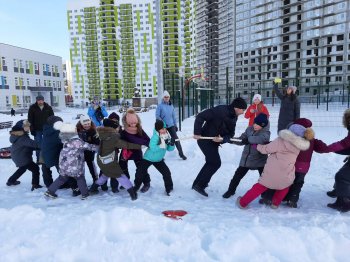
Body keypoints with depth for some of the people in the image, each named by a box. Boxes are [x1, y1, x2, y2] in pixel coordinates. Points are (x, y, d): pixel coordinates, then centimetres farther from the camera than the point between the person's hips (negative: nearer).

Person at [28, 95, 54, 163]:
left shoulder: (48, 108, 0)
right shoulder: (32, 108, -3)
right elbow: (30, 120, -2)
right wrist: (32, 129, -8)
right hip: (37, 130, -1)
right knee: (38, 145, 4)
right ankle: (38, 159, 14)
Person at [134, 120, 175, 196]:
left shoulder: (167, 136, -11)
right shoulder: (155, 136, -29)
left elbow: (169, 149, -5)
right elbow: (153, 148, -40)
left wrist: (172, 144, -25)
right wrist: (163, 144, -42)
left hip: (158, 159, 4)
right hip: (148, 158, -4)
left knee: (167, 173, -3)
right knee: (140, 172, 1)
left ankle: (169, 188, 17)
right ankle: (136, 187, 27)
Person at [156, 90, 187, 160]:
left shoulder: (171, 106, 6)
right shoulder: (160, 106, -6)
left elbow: (174, 116, 11)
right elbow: (157, 116, -9)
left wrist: (175, 125, 10)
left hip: (171, 125, 2)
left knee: (176, 139, -4)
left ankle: (181, 153, 4)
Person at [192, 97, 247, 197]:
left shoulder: (233, 118, 4)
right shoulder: (220, 110, -23)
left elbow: (230, 134, 1)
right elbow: (200, 116, -25)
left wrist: (222, 139, -20)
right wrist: (197, 132, -26)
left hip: (214, 141, 9)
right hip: (205, 140, -9)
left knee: (211, 162, 19)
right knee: (216, 163, -7)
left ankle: (197, 183, 32)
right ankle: (200, 185, 4)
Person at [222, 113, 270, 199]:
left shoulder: (265, 133, -13)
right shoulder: (249, 129, 0)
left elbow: (262, 139, -37)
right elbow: (241, 140, 0)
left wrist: (248, 139, -36)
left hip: (260, 160, -4)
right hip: (246, 158, 4)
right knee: (237, 175, 11)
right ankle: (230, 190, 30)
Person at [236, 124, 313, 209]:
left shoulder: (280, 141, -14)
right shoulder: (299, 146, 2)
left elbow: (266, 149, -7)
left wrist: (257, 146, 10)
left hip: (272, 173, -3)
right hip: (286, 177, 3)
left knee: (260, 187, 14)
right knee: (285, 186, 36)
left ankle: (242, 202, 23)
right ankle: (275, 203, 34)